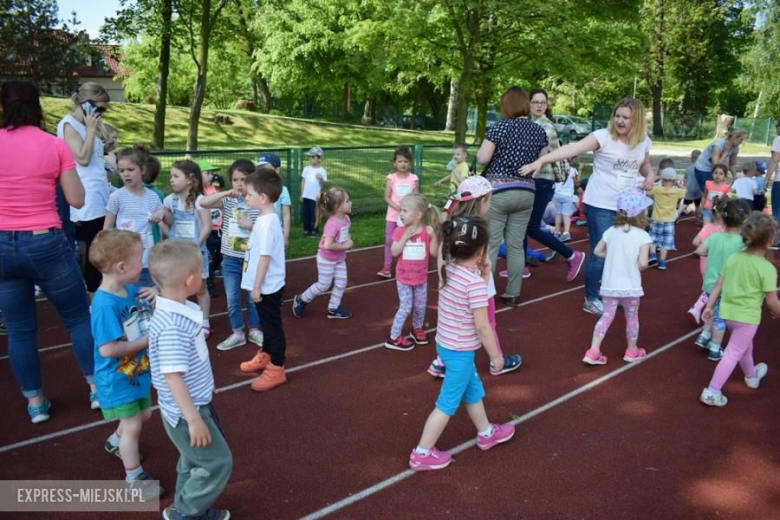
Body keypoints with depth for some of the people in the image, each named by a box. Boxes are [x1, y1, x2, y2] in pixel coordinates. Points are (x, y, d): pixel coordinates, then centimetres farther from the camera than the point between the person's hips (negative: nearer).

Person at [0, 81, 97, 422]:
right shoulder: (56, 145, -4)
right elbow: (77, 200, -4)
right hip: (45, 243, -2)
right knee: (78, 318, 13)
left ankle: (35, 402, 22)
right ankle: (97, 387, 19)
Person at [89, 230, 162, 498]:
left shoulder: (131, 290, -6)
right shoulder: (105, 305, -31)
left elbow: (148, 320, 9)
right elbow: (108, 349, -33)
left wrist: (156, 300, -13)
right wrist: (147, 340, -23)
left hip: (138, 371, 8)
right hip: (118, 379, -8)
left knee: (144, 414, 26)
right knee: (133, 425, 4)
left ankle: (116, 443, 54)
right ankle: (135, 477, 25)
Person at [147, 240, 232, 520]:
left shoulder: (176, 311, -1)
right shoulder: (173, 327, -31)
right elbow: (173, 376, -31)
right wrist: (194, 419, -27)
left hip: (195, 404, 10)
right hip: (186, 411, -10)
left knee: (195, 460, 25)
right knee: (218, 463, 2)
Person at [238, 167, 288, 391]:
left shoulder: (267, 223, -24)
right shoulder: (265, 219, 7)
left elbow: (265, 257, -24)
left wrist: (256, 287, -20)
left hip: (268, 287, -10)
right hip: (265, 285, 10)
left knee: (273, 326, 2)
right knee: (267, 324, 24)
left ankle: (276, 370, 14)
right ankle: (265, 357, 41)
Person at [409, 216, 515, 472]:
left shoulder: (449, 268, -3)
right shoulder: (475, 283, -26)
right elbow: (482, 326, -21)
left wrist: (483, 275, 1)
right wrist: (496, 355, -8)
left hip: (446, 344, 8)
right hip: (460, 351, -8)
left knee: (473, 389, 27)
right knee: (448, 403, 7)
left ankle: (487, 433, 47)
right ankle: (422, 454, 18)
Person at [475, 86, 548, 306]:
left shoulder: (500, 127, -10)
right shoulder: (539, 130, 5)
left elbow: (482, 158, -13)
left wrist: (480, 150, 8)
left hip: (498, 192, -5)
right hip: (525, 193, 5)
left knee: (490, 245, 1)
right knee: (516, 245, 11)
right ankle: (513, 293, 17)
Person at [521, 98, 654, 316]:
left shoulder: (644, 142, 3)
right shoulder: (603, 136, -14)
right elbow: (573, 148, -26)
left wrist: (650, 175, -3)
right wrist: (542, 160, -39)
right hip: (600, 205, -5)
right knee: (599, 254, -2)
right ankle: (591, 299, 15)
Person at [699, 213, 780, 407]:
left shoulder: (733, 258, -1)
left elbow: (718, 284, 4)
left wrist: (709, 306, 11)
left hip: (727, 312, 7)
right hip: (747, 317, -7)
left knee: (745, 345, 30)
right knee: (733, 354, 3)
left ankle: (751, 375, 54)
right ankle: (712, 392, 2)